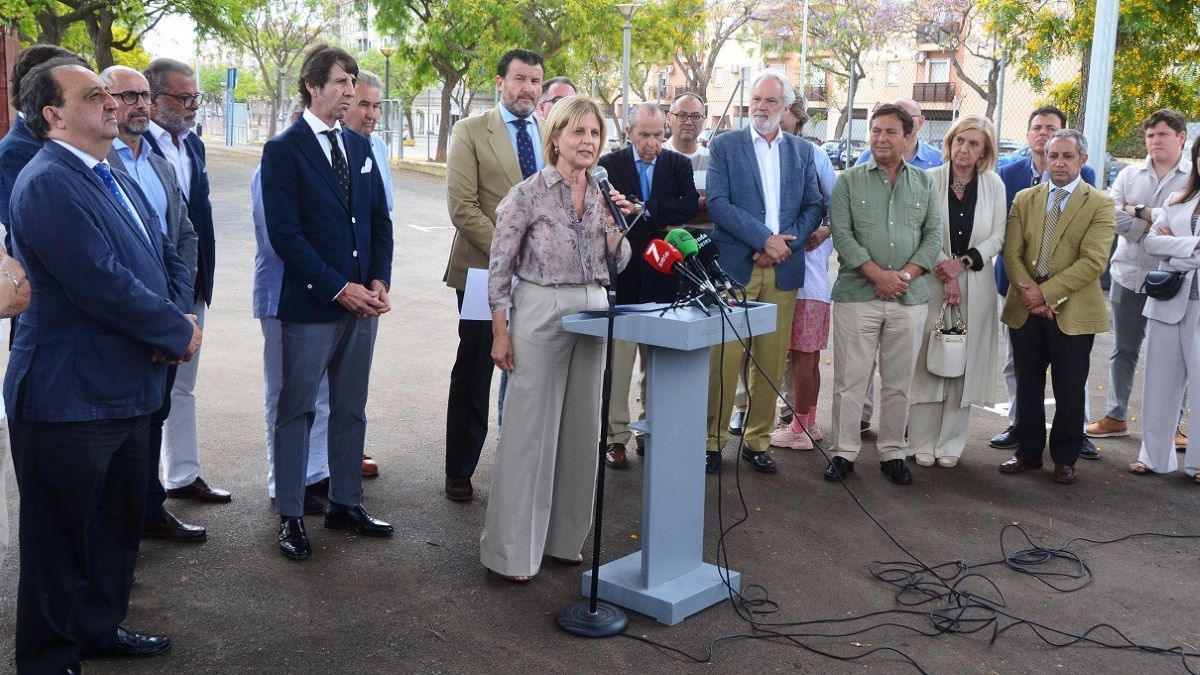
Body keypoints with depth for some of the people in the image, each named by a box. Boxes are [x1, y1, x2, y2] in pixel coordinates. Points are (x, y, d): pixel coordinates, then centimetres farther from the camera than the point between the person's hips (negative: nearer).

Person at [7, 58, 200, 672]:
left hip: (126, 390, 9)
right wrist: (178, 333, -14)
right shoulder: (47, 184, -19)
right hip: (70, 399, -9)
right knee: (62, 536, 6)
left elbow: (167, 258, 14)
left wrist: (176, 318, -7)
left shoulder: (114, 179, 13)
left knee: (119, 523, 22)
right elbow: (103, 285, -27)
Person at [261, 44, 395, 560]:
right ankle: (290, 516, 14)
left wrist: (378, 282, -2)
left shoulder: (360, 147, 12)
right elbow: (284, 232, -13)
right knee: (297, 410, 4)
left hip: (363, 301, 6)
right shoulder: (284, 150, -6)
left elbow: (379, 220, 13)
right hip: (311, 303, -6)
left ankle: (345, 504, 25)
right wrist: (338, 288, -16)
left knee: (351, 408, 13)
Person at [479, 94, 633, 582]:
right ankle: (512, 547, 8)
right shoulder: (529, 194, -7)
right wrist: (500, 331, -9)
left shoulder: (603, 192, 8)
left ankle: (563, 536, 24)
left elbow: (617, 263, 11)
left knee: (581, 427, 10)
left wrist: (615, 225, -7)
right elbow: (500, 266, -6)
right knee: (530, 429, -3)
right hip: (540, 312, -6)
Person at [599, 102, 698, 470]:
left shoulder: (679, 165, 6)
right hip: (621, 276, -2)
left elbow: (689, 207, -10)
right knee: (617, 360, 2)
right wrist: (660, 221, -15)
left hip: (662, 277, 2)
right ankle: (616, 436, 11)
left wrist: (642, 210, -17)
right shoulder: (609, 164, 0)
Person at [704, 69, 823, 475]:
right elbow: (718, 203, -7)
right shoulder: (724, 145, 3)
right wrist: (765, 238, -13)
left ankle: (758, 439, 16)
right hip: (734, 266, -3)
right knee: (724, 358, -4)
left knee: (771, 361, 6)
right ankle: (711, 439, 6)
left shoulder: (802, 151, 14)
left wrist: (785, 244, -8)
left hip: (783, 270, 3)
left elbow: (813, 208, 9)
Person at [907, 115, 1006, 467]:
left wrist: (963, 262, -10)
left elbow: (997, 237, 3)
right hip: (932, 282, -2)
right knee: (928, 361, 1)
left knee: (964, 365, 4)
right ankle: (922, 442, 10)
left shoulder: (994, 184, 4)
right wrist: (945, 270, -13)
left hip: (976, 286, 2)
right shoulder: (930, 180, -2)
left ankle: (950, 443, 14)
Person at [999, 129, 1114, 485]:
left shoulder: (1100, 204, -3)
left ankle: (1065, 458, 20)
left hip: (1072, 312, -3)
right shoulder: (1024, 199, 9)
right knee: (1027, 385, 11)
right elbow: (1012, 252, 2)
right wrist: (1027, 291, -13)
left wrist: (1047, 293, -17)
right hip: (1025, 308, 3)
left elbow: (1093, 261, -13)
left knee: (1069, 390, 6)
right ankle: (1028, 451, 25)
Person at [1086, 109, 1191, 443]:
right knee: (1123, 350, 13)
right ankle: (1116, 416, 24)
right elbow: (1113, 215, -7)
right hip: (1128, 275, 3)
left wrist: (1140, 211, -13)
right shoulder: (1129, 174, 6)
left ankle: (1170, 424, 15)